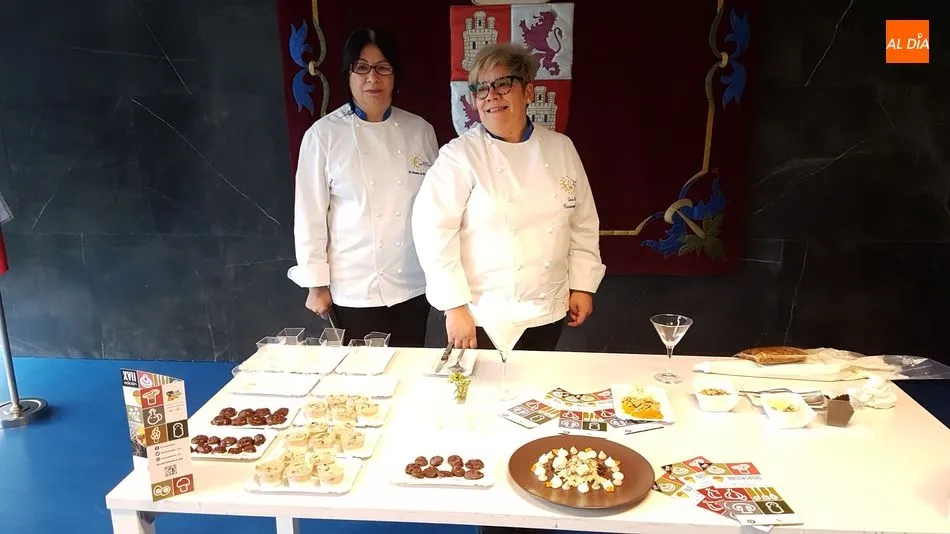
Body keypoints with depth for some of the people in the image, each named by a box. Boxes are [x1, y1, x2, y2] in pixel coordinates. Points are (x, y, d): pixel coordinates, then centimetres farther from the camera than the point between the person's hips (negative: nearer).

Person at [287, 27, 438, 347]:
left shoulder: (420, 130, 2)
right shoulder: (323, 134, -7)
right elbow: (310, 214, -5)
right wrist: (316, 284, -4)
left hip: (413, 283, 3)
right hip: (354, 287, -2)